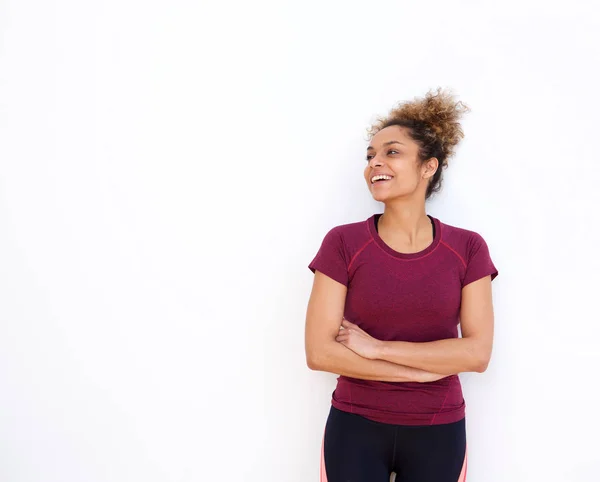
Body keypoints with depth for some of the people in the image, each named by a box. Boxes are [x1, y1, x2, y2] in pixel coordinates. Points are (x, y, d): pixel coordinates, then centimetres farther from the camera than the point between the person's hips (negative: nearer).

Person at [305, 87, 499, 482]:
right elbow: (319, 352, -12)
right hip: (355, 428, -1)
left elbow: (477, 353, -10)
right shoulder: (343, 243, -8)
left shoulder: (468, 248, -3)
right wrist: (424, 370, -13)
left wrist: (377, 347, -16)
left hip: (437, 433, 1)